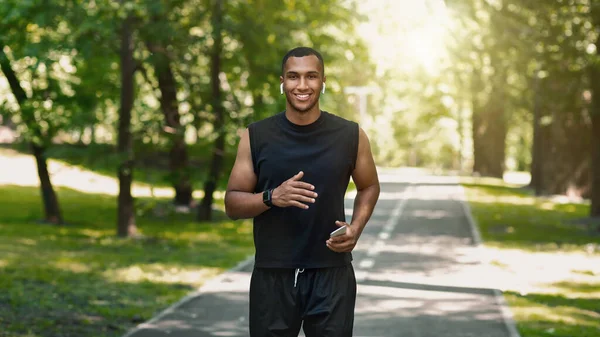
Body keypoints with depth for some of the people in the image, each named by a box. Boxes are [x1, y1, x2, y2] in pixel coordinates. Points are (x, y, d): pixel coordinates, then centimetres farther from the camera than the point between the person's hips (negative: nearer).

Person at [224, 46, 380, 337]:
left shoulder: (350, 136, 0)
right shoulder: (256, 137, -1)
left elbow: (369, 187, 15)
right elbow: (232, 204, 0)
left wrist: (356, 228, -3)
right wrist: (272, 197, -19)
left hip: (332, 275, 0)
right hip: (272, 276, 0)